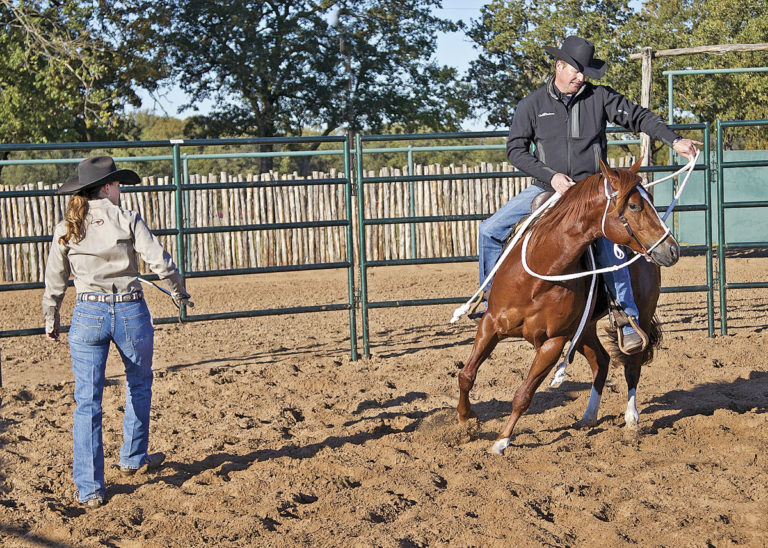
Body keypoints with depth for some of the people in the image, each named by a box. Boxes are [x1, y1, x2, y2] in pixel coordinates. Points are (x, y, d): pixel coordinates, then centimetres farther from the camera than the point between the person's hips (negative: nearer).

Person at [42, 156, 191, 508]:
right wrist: (179, 294, 9)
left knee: (87, 400, 3)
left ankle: (89, 488, -1)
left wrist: (51, 322, 24)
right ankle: (133, 459, 36)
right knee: (139, 385, 24)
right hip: (130, 311, -1)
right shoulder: (127, 220, -6)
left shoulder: (66, 230, 3)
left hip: (88, 313, 2)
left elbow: (54, 281, 10)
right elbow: (160, 262, -9)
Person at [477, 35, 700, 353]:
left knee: (609, 249, -26)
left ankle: (628, 321, -16)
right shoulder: (532, 105, 3)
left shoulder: (600, 98, 2)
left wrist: (674, 141, -8)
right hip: (546, 189, 2)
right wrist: (551, 176, -13)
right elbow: (515, 149, -1)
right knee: (490, 231, -6)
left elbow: (640, 118, 6)